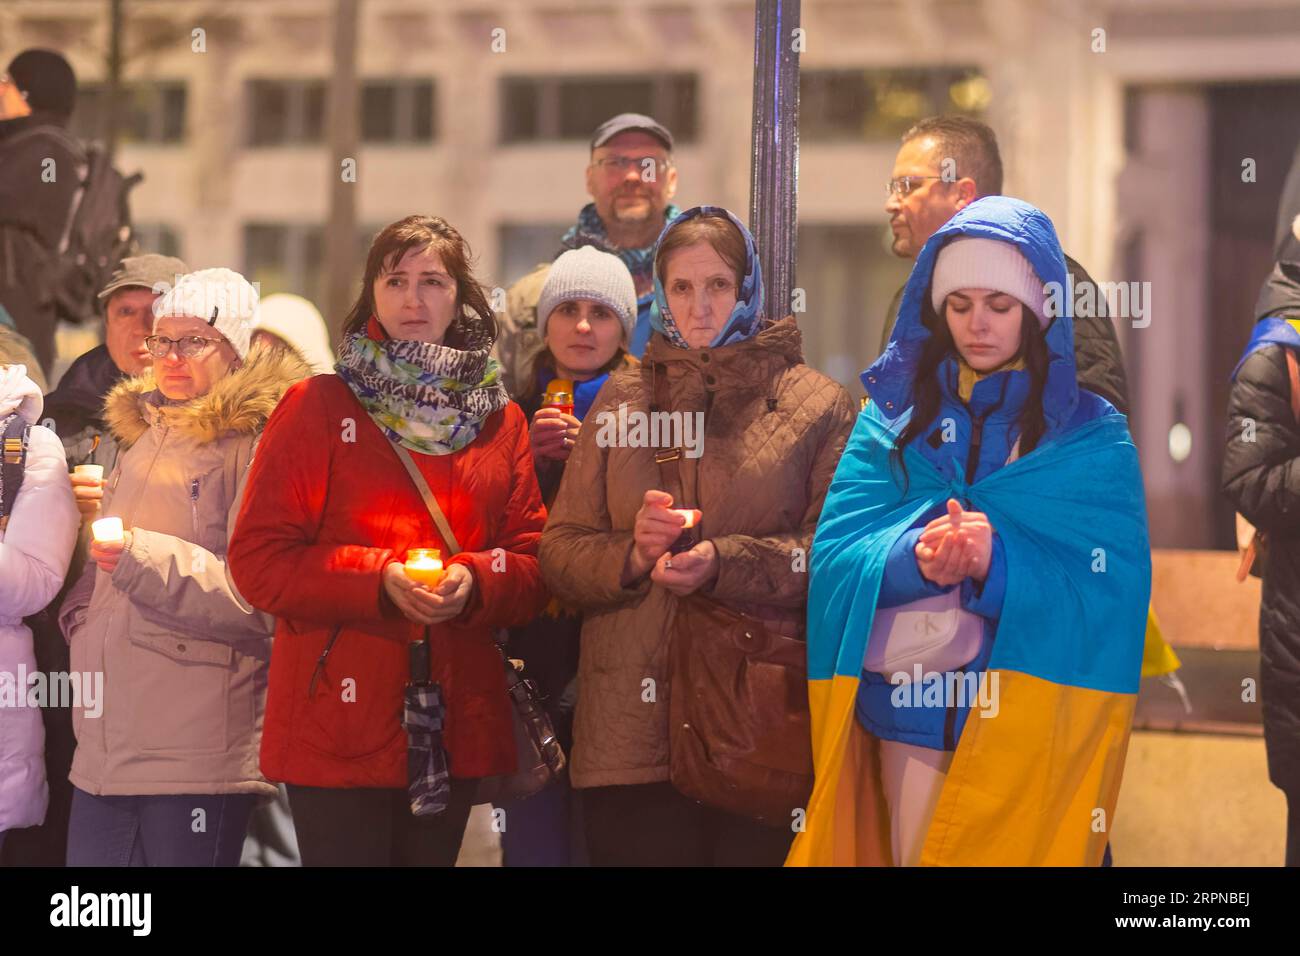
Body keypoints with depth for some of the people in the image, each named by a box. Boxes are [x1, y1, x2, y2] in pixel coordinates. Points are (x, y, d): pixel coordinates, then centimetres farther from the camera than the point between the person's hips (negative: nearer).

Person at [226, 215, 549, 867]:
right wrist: (380, 579, -18)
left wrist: (475, 582, -14)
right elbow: (257, 560, -6)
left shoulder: (500, 421, 11)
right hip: (339, 725, -4)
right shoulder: (317, 408, 0)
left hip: (457, 729, 4)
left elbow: (536, 567, 8)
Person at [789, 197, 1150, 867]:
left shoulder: (1093, 437, 0)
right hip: (908, 726, 2)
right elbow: (836, 552, -4)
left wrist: (998, 563, -27)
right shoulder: (895, 415, 6)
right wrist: (914, 558, -26)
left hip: (1037, 730, -2)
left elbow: (1112, 593, -11)